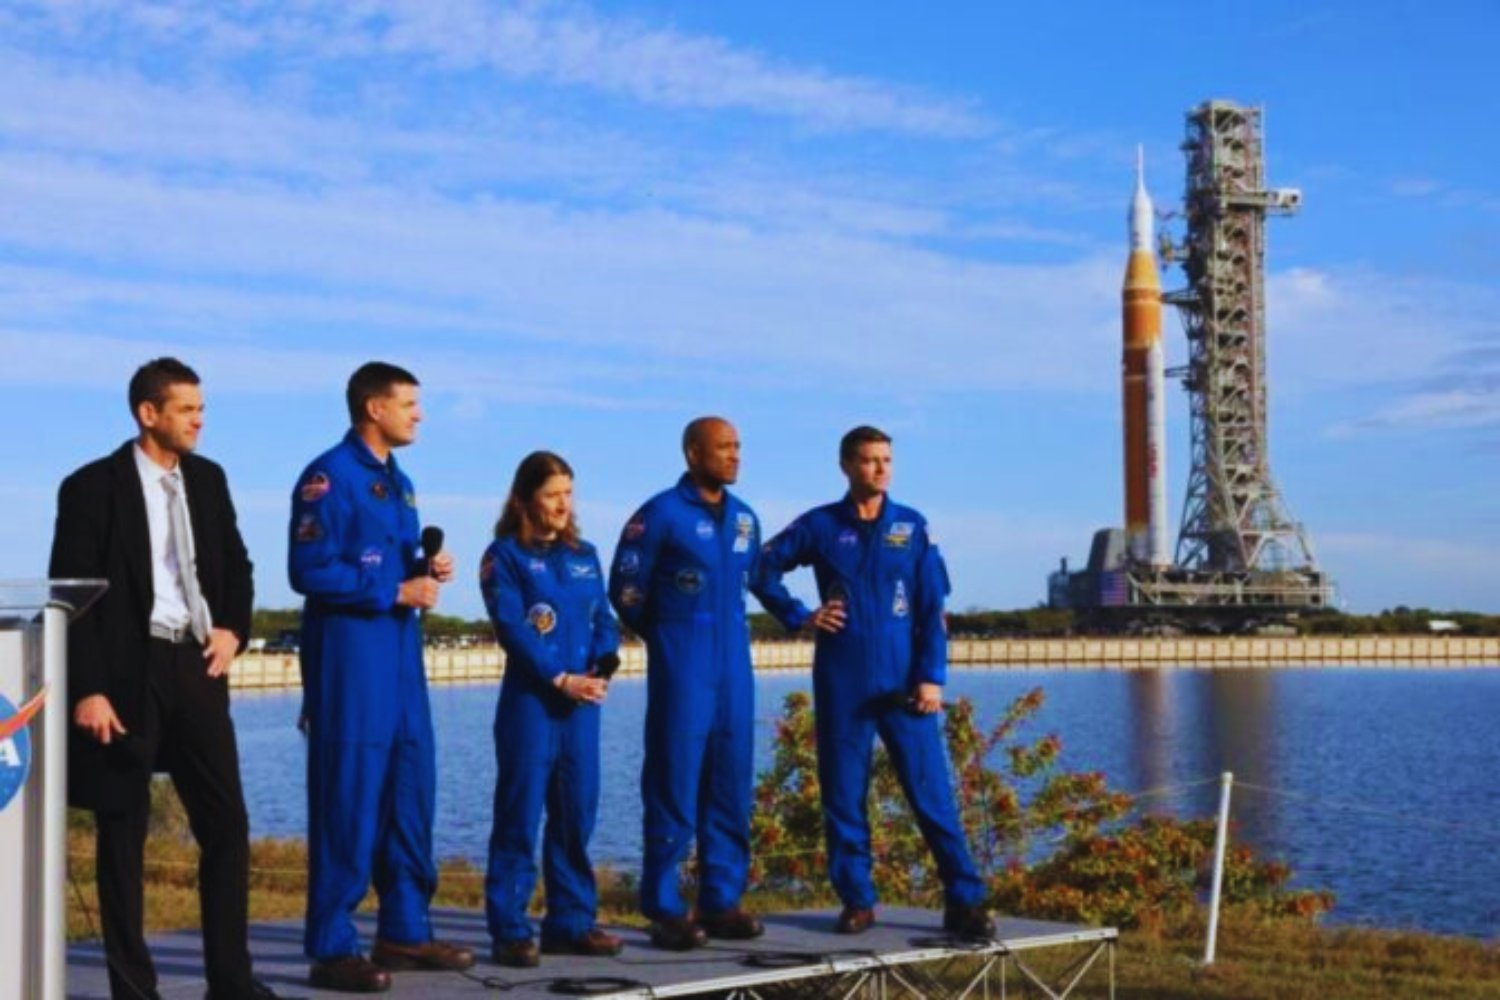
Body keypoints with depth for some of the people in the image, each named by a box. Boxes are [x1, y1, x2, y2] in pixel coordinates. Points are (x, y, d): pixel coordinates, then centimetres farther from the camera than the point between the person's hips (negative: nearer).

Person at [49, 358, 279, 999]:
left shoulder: (208, 479, 10)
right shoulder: (93, 487, -6)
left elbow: (236, 564, 21)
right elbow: (70, 595, -9)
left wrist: (233, 628, 3)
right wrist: (86, 690, -15)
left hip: (196, 666, 5)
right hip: (128, 673, -5)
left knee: (227, 823, 5)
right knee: (123, 832, 3)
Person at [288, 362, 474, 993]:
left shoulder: (397, 482, 17)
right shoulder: (328, 477, -10)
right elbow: (310, 571, -17)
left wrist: (427, 569, 4)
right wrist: (397, 592, -15)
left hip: (400, 652, 9)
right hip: (348, 651, -8)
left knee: (410, 791, 10)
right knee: (348, 797, -6)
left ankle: (404, 930, 19)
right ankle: (332, 948, 0)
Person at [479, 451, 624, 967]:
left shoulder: (584, 555, 15)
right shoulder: (505, 555, -2)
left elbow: (603, 618, 11)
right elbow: (511, 628, -10)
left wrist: (604, 665, -9)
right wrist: (560, 679, -16)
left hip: (582, 701, 5)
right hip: (529, 699, -5)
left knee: (577, 812, 8)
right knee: (520, 813, -4)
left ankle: (570, 922, 17)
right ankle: (510, 930, 1)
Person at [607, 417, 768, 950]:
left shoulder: (744, 518, 11)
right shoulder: (661, 514, -7)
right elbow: (625, 590, -2)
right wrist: (665, 637, 7)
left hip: (734, 667, 6)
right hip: (680, 668, -6)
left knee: (730, 785, 7)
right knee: (675, 783, -4)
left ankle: (721, 901, 15)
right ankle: (664, 909, 2)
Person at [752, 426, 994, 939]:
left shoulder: (913, 527, 5)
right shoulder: (819, 526, 4)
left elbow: (932, 609, 2)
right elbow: (762, 568, 12)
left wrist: (931, 676, -5)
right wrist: (799, 617, 2)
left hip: (903, 681, -1)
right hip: (841, 684, 1)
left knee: (931, 791, -4)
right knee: (843, 795, 4)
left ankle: (965, 901, -2)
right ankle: (856, 901, 13)